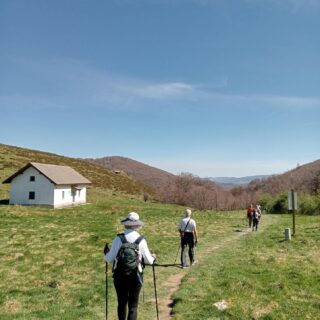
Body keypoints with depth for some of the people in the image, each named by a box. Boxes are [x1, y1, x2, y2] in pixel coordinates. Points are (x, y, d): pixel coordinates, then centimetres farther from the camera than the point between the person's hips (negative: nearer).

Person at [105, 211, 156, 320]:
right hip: (135, 276, -1)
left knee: (122, 303, 19)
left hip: (120, 276, 1)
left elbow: (109, 259, -4)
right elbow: (148, 260, -1)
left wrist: (107, 253, 17)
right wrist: (153, 258, 21)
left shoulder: (118, 238, -10)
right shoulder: (141, 240, -10)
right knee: (133, 305, 10)